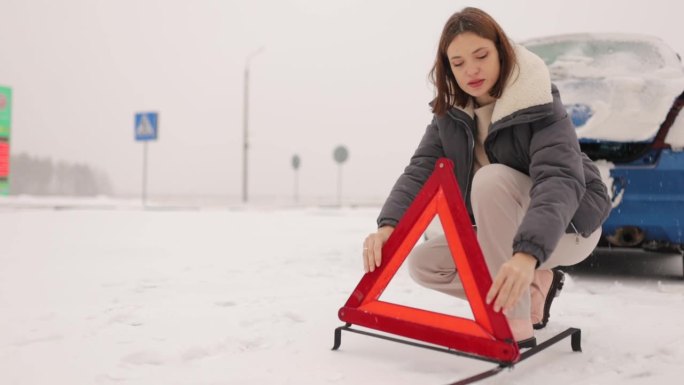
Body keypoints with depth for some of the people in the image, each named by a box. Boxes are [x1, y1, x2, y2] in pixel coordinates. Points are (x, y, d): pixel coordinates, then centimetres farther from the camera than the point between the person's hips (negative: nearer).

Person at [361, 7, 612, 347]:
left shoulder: (540, 106, -25)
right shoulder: (450, 113, -7)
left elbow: (561, 179, -39)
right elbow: (420, 170, -18)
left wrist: (527, 254, -57)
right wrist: (388, 226, -38)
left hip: (569, 226, -6)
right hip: (503, 231, 6)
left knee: (491, 179, -35)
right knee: (422, 263, -7)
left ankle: (515, 323, -27)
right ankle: (532, 287, 4)